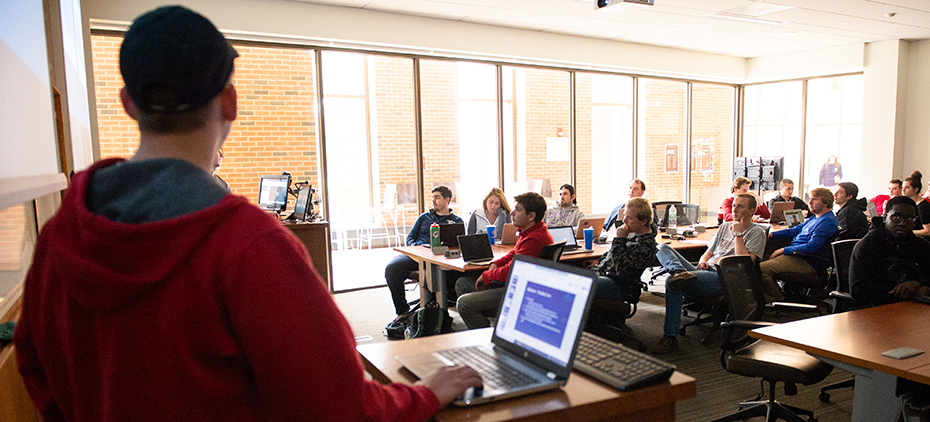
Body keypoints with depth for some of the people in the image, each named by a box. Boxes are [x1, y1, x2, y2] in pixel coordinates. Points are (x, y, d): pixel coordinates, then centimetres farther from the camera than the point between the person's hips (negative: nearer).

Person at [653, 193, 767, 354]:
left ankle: (670, 337, -32)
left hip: (724, 278, -7)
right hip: (705, 271, 7)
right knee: (663, 248, -11)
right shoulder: (725, 227, 27)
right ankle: (680, 272, -42)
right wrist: (703, 261, 5)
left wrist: (738, 234, -4)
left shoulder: (757, 233, 7)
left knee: (673, 282, -33)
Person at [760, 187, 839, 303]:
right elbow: (796, 230, 23)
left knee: (761, 268, -26)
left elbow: (811, 247, -22)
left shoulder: (828, 222, -14)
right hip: (795, 254, 11)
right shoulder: (815, 217, 18)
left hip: (807, 263, -11)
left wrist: (784, 250, -16)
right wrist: (771, 234, 9)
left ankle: (777, 298, -5)